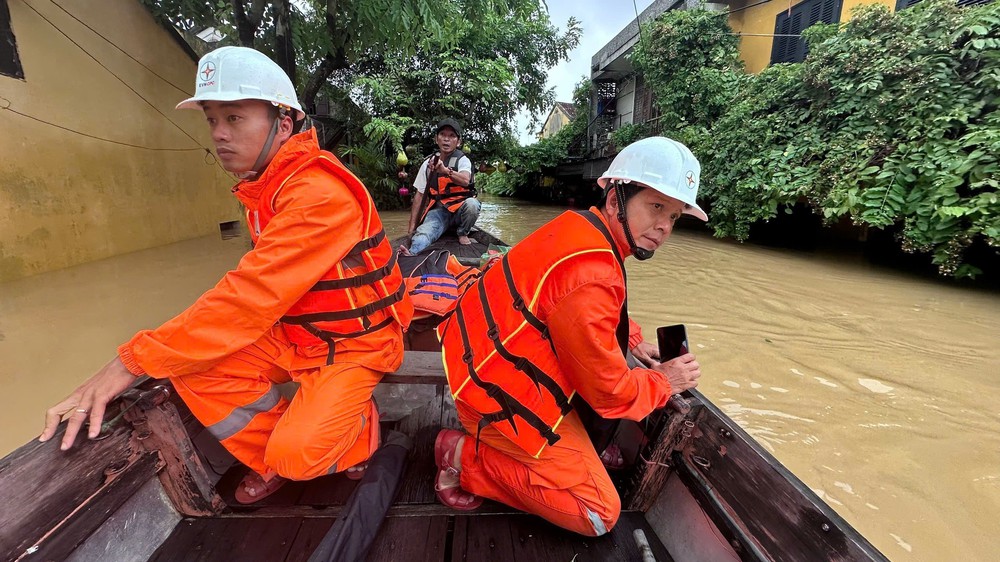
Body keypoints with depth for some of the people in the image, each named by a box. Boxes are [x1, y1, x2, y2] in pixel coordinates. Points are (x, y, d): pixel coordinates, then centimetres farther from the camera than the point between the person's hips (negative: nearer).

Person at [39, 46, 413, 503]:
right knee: (192, 365, -7)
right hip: (293, 333, 8)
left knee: (296, 454, -23)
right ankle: (274, 459, 12)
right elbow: (262, 288, 6)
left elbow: (251, 295, -30)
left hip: (353, 341, -8)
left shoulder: (319, 193, -26)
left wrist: (133, 361, -24)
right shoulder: (267, 186, 5)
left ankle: (360, 428, 13)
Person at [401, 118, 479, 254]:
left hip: (459, 209, -1)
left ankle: (462, 234, -7)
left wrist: (445, 170, -44)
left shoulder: (462, 160, -1)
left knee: (472, 204, -35)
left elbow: (465, 180, -24)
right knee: (422, 233, -30)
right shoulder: (427, 164, 7)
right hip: (438, 211, 1)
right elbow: (419, 196, 8)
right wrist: (412, 227, 1)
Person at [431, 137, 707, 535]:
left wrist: (631, 342, 12)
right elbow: (610, 393, -17)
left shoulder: (582, 226, -1)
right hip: (499, 395, -9)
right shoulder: (589, 278, -30)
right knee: (600, 514, 2)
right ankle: (467, 457, 1)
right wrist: (664, 381, 0)